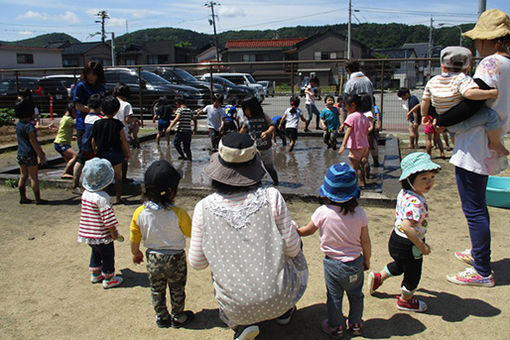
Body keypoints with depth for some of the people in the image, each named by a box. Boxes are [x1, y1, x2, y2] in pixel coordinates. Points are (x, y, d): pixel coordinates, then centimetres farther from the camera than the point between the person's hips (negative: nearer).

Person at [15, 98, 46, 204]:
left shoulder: (18, 124, 8)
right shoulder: (29, 127, -18)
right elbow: (33, 143, -18)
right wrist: (41, 155, -13)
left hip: (20, 154, 8)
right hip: (29, 155, -8)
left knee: (23, 176, 13)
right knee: (34, 177, -2)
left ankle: (23, 197, 18)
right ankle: (38, 198, 2)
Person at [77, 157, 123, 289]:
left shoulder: (85, 193, 1)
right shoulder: (102, 197, -25)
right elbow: (107, 218, -23)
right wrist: (114, 232, -13)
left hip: (88, 234, 8)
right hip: (102, 235, -8)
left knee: (95, 253, 26)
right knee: (108, 256, 9)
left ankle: (95, 274, 39)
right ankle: (108, 279, 19)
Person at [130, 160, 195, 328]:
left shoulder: (139, 213, -16)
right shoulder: (178, 214, -26)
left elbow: (134, 239, -3)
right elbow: (192, 233, -11)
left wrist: (136, 253, 16)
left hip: (153, 259, 3)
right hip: (175, 259, -3)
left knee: (157, 291, 23)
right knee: (177, 290, 19)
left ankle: (161, 318, 39)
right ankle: (178, 318, 37)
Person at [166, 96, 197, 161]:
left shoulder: (179, 110, -7)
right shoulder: (190, 110, 12)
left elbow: (177, 119, -22)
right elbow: (194, 120, 16)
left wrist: (170, 127, -26)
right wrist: (194, 129, 27)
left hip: (180, 131, -5)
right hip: (188, 131, 5)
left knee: (176, 143, 15)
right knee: (187, 147, 11)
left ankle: (183, 156, 11)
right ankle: (189, 158, 10)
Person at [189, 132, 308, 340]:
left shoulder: (204, 208, -12)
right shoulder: (271, 197, -16)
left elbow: (197, 263, -2)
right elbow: (292, 248, -8)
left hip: (235, 307, 0)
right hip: (278, 297, 0)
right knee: (296, 251, 29)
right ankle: (284, 313, 39)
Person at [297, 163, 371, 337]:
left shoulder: (322, 212, -21)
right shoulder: (359, 213, -16)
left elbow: (308, 230, -3)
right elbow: (365, 241, -6)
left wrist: (295, 231, 17)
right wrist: (367, 260, 10)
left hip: (332, 264, -1)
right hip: (355, 263, 2)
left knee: (334, 297, 18)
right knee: (356, 295, 23)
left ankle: (336, 326, 36)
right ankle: (355, 324, 40)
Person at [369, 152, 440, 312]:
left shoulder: (404, 193, -2)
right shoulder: (416, 202, -32)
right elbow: (408, 227, -37)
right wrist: (422, 246, -26)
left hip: (397, 238, 9)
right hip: (408, 245, -9)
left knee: (399, 265, 34)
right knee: (413, 274, 16)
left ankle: (378, 277, 48)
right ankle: (406, 300, 38)